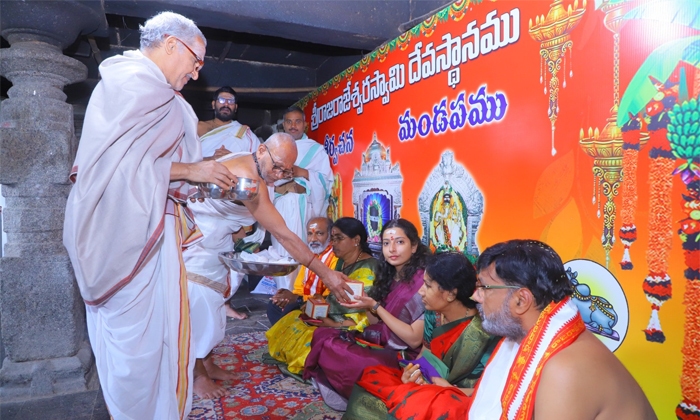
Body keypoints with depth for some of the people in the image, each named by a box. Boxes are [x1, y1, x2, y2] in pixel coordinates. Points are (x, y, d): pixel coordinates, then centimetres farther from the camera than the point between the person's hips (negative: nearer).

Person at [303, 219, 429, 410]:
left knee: (331, 351, -26)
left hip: (403, 358, -8)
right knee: (322, 334, -8)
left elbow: (415, 340, -18)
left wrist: (375, 307, -20)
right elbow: (377, 324, 11)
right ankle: (339, 390, 6)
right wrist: (367, 304, -9)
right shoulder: (390, 277, 7)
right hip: (381, 345, 8)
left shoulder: (422, 282, -17)